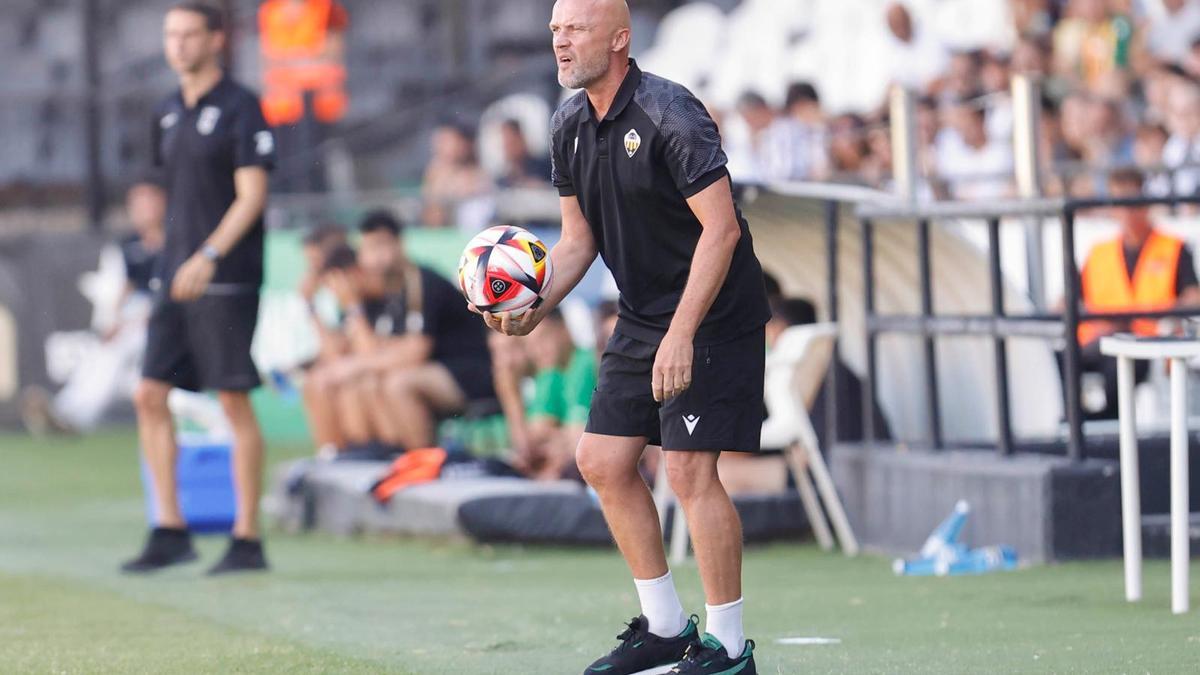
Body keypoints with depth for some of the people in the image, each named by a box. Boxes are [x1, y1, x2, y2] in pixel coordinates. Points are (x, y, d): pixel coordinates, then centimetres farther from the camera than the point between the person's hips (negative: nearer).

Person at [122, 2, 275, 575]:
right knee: (150, 396, 1)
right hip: (176, 279, 7)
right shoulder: (167, 114, 15)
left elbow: (251, 195, -13)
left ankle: (248, 539, 0)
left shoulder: (240, 108, -6)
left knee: (234, 401, -5)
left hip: (227, 280, -7)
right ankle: (170, 532, 5)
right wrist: (174, 262, 19)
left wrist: (208, 258, -22)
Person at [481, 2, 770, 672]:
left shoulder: (669, 114, -20)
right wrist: (535, 308, -3)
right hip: (643, 315, 9)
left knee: (690, 470, -14)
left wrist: (681, 334, -26)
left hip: (713, 314, -9)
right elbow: (579, 239, 14)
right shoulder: (571, 126, 5)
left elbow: (721, 228, -22)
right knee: (602, 460, 8)